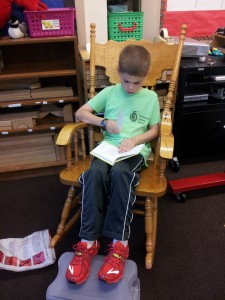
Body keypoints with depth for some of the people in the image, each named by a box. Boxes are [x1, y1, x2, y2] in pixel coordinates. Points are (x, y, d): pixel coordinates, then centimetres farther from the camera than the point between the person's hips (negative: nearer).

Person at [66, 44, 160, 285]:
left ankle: (119, 243, -28)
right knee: (95, 172, -34)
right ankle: (88, 242, -27)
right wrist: (105, 122, -5)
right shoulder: (109, 92, 12)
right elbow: (80, 113, 11)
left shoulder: (150, 98, 10)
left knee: (120, 172, -37)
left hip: (136, 150, -1)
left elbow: (154, 131, 10)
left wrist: (135, 139, -10)